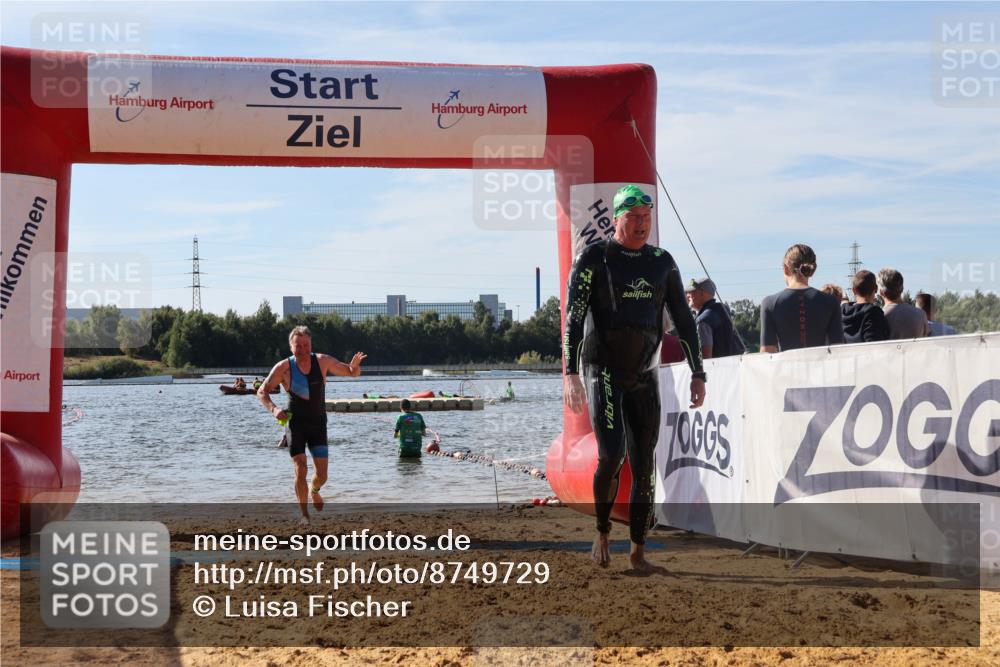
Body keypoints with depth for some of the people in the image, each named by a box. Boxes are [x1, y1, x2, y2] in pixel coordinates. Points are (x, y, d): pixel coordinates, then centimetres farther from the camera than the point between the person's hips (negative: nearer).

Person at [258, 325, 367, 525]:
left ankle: (314, 490, 37)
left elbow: (352, 373, 3)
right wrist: (273, 409, -21)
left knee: (322, 475, 0)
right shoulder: (283, 368, -10)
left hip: (318, 424, 2)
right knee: (300, 471, -14)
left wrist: (355, 365, -21)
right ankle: (304, 514, 2)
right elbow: (262, 391, -3)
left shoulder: (323, 361, -4)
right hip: (295, 423, -2)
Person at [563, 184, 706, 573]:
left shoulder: (662, 263, 9)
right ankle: (602, 533, 5)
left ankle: (638, 550, 14)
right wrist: (570, 374, -21)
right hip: (603, 370, -4)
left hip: (645, 374, 4)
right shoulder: (594, 259, -4)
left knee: (644, 465, 3)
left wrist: (698, 374, 7)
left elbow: (684, 319, 13)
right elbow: (573, 318, -11)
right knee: (611, 455, -18)